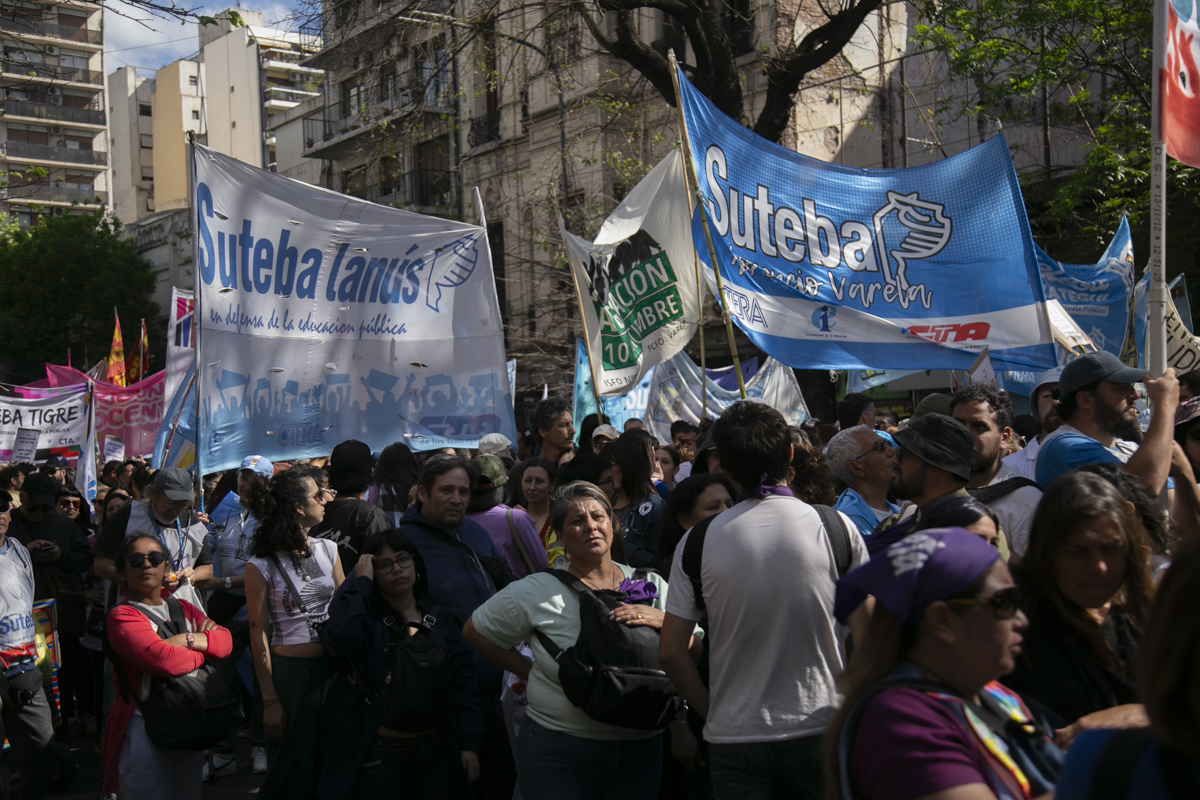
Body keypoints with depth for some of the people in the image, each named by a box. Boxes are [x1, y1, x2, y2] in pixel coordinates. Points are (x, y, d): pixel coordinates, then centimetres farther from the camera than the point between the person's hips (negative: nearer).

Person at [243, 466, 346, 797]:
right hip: (290, 670, -5)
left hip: (333, 668, 5)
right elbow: (258, 634, -8)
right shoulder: (262, 565, -9)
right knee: (293, 770, 6)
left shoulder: (328, 549, 6)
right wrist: (270, 700, -10)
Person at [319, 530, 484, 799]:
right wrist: (361, 581, -17)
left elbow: (464, 682, 5)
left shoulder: (441, 621, 7)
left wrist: (471, 745, -1)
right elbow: (340, 631, -30)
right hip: (384, 755, -4)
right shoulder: (368, 623, -5)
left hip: (440, 749, 4)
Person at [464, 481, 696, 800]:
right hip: (559, 753, -2)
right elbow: (475, 631, 6)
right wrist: (531, 674, 1)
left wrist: (663, 621, -14)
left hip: (641, 748, 3)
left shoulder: (651, 585, 4)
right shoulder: (536, 591, -4)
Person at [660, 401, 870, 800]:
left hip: (734, 735, 0)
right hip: (822, 727, 1)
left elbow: (670, 651, -4)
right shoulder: (837, 528, -6)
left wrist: (711, 711, 8)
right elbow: (867, 637, -4)